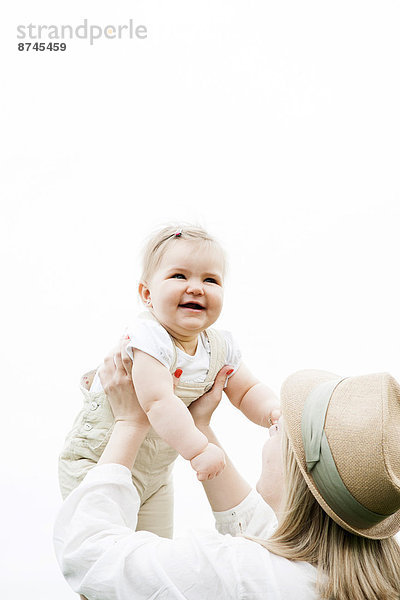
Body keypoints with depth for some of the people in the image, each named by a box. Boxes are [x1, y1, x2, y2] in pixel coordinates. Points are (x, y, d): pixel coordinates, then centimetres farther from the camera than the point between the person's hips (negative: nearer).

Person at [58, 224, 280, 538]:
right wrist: (198, 449, -44)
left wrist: (272, 410, -19)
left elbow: (248, 390, 2)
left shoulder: (219, 346, -7)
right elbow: (158, 402, -40)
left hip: (157, 469, 7)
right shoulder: (149, 339, -31)